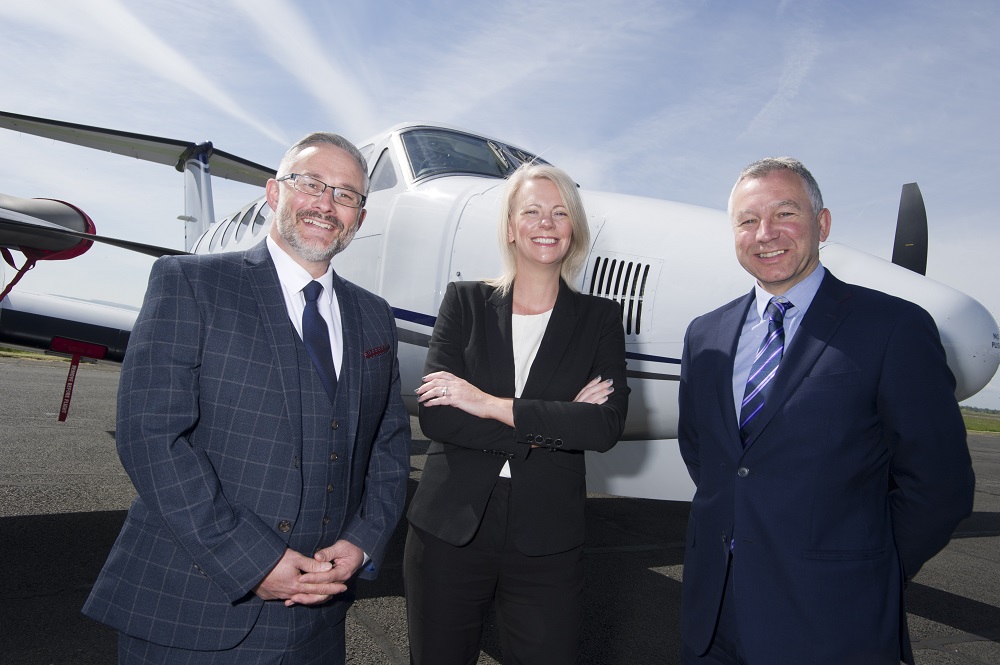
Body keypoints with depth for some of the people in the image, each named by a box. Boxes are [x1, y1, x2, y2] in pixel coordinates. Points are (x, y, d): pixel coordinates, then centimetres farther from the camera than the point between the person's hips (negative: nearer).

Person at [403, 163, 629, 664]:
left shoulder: (599, 318, 2)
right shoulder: (465, 302, 1)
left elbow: (607, 425, -13)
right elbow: (434, 416, -11)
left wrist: (492, 405, -18)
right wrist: (552, 425, -15)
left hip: (546, 541, 0)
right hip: (448, 528, 1)